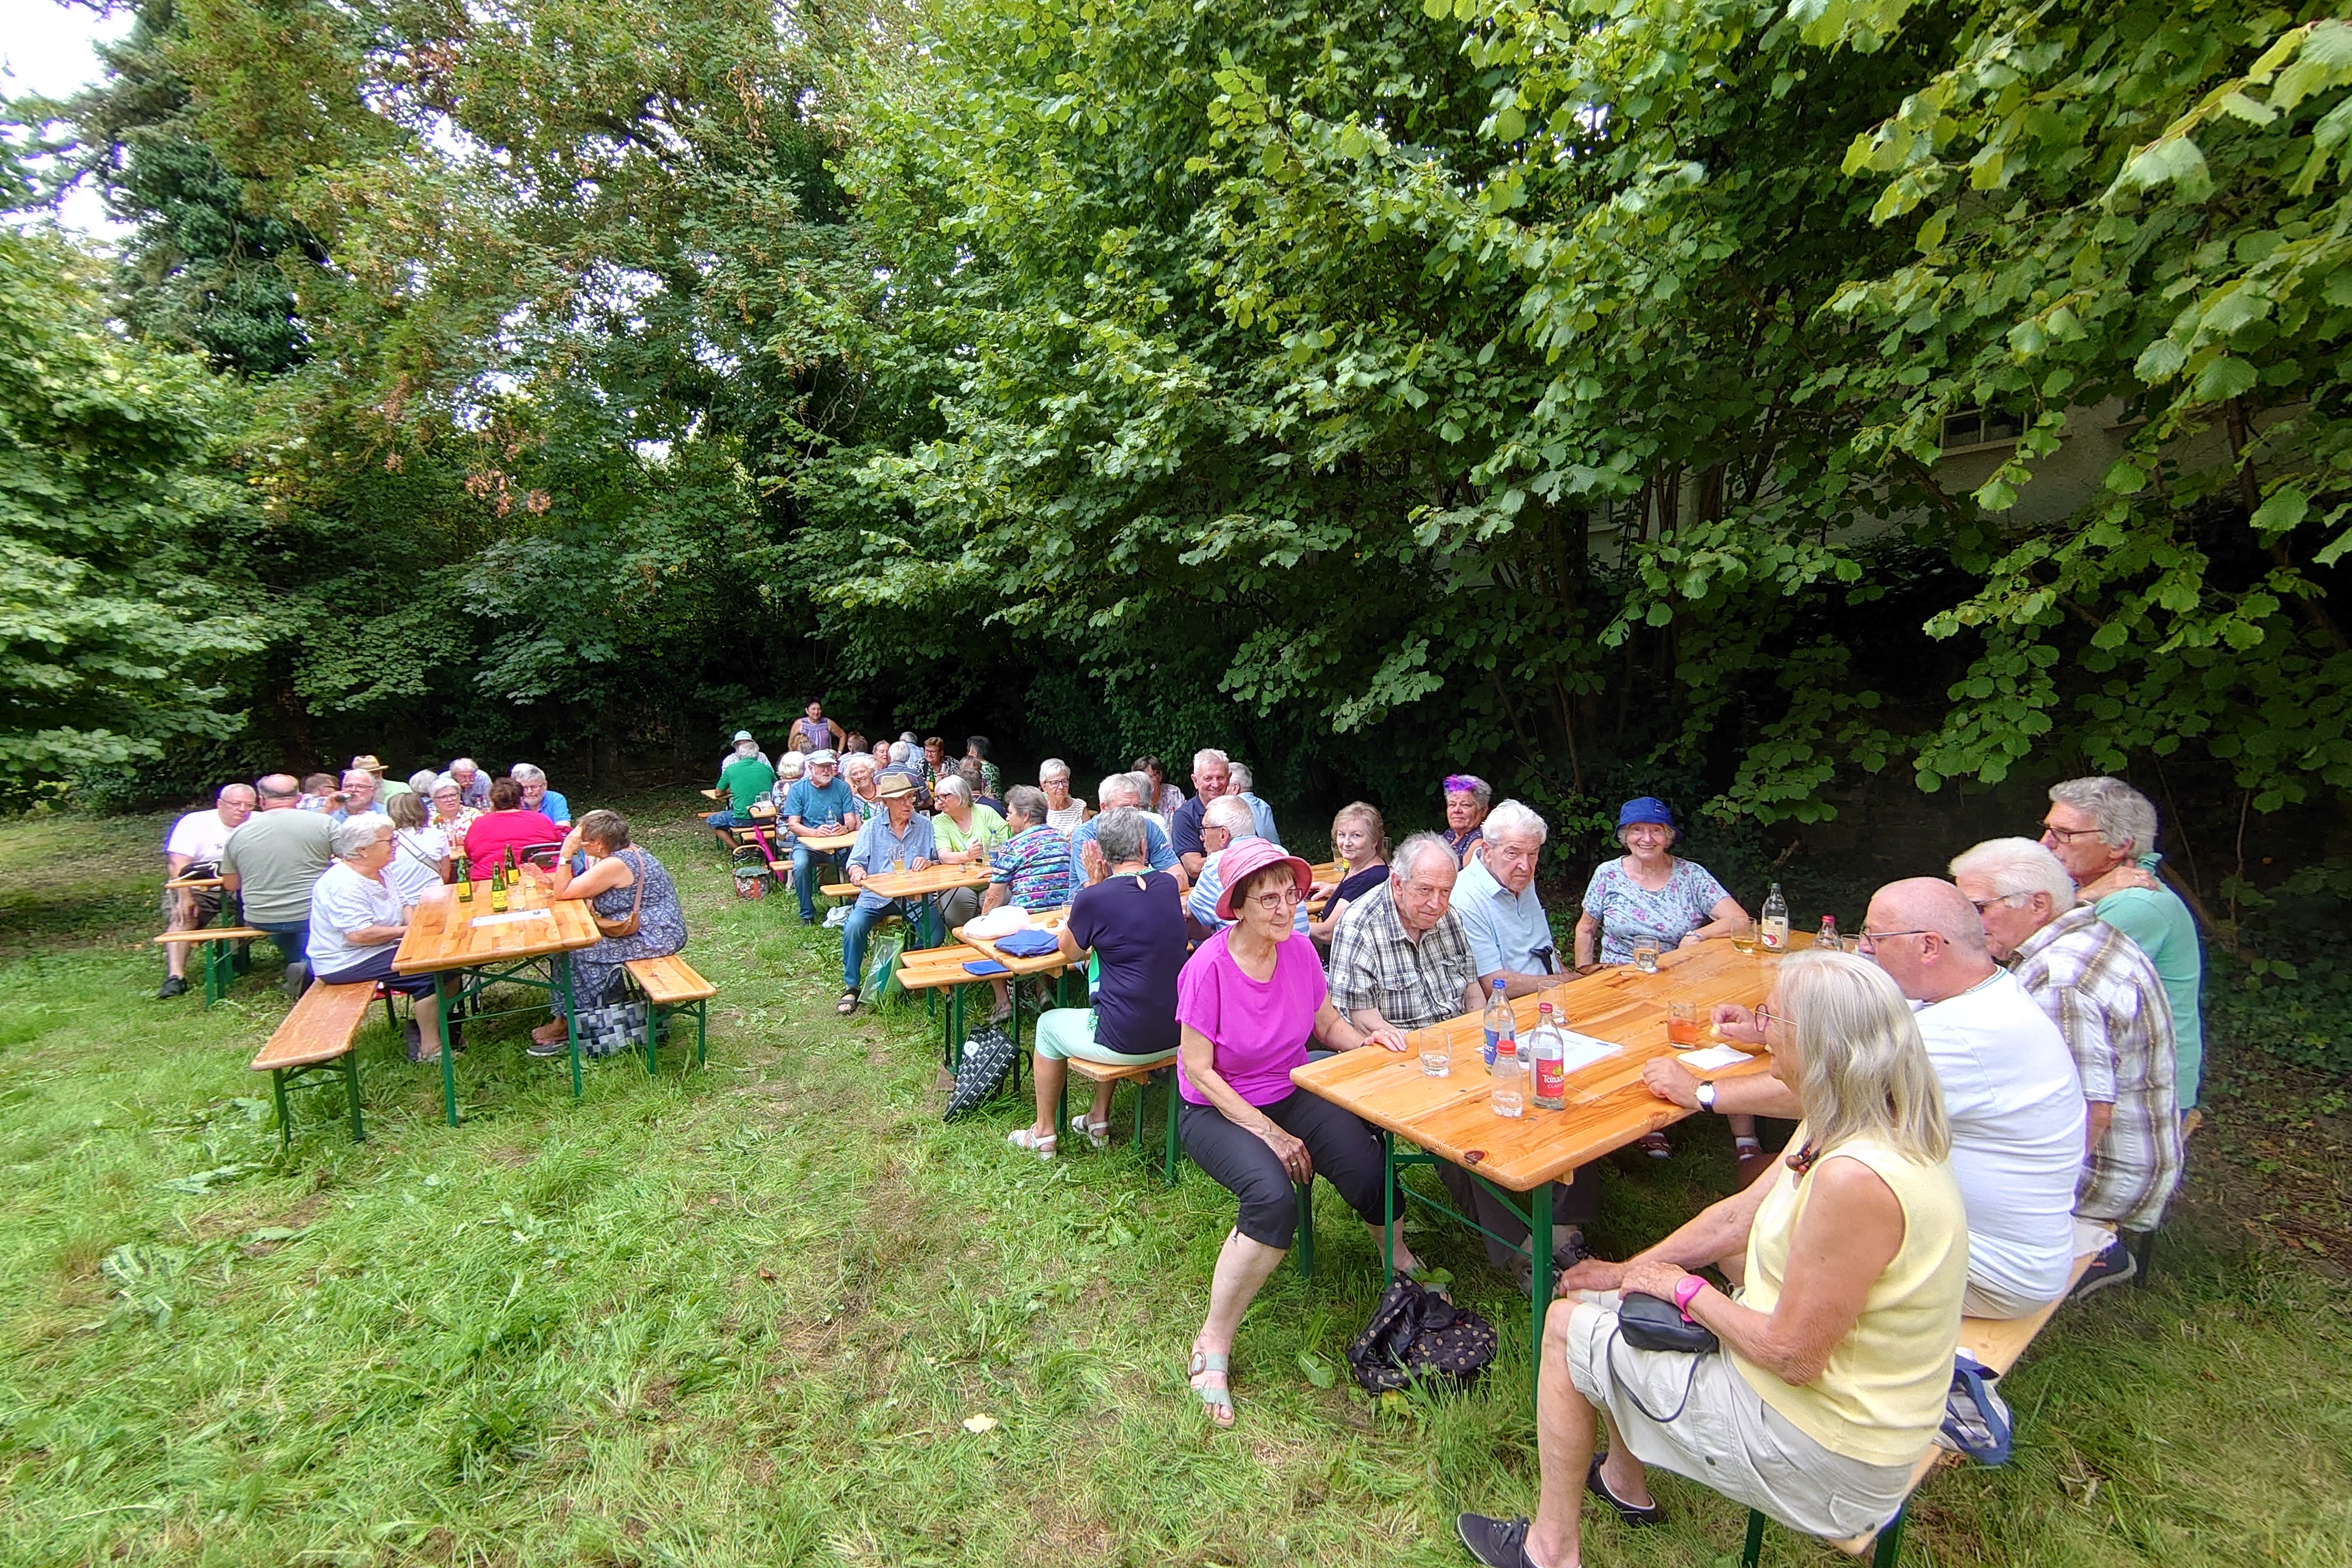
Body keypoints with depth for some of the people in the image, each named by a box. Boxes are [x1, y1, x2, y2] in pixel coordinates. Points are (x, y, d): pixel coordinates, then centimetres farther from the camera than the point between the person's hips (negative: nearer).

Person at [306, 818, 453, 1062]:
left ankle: (424, 1025, 9)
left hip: (380, 949, 10)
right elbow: (359, 934, -30)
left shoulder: (377, 872, 7)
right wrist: (407, 931, -19)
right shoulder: (344, 885, -24)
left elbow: (400, 906, 18)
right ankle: (428, 1049, -13)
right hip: (348, 963, -10)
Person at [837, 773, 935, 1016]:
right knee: (853, 927, -25)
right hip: (876, 896, 1)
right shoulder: (871, 827, 8)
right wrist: (857, 871, -23)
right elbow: (856, 861, 1)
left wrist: (928, 862, -18)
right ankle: (850, 987, -5)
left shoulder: (924, 825, 9)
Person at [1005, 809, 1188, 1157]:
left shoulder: (1094, 898, -17)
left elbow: (1070, 952, 3)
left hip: (1127, 1042, -5)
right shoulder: (1168, 885, -2)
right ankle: (1098, 1119, 43)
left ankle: (1044, 1134, 36)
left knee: (1049, 1024, 23)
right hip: (1176, 1035, 6)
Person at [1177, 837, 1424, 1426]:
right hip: (1218, 1110, -4)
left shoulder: (1300, 950, -6)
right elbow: (1199, 1071, -16)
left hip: (1292, 1095, 5)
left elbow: (1327, 1024, 8)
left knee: (1371, 1174, -19)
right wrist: (1269, 1133, -18)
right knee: (1273, 1197, -31)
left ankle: (1402, 1266, 15)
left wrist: (1367, 1040, -13)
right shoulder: (1209, 967, -21)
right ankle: (1214, 1341, -10)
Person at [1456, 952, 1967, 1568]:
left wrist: (1682, 1288, -12)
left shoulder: (1854, 1179, -35)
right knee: (1611, 1305, 18)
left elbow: (1793, 1356, -28)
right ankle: (1625, 1482, 41)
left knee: (1568, 1328, 0)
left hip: (1826, 1456, -8)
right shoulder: (1841, 1129, -4)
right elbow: (1739, 1217, 6)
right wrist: (1629, 1271, 8)